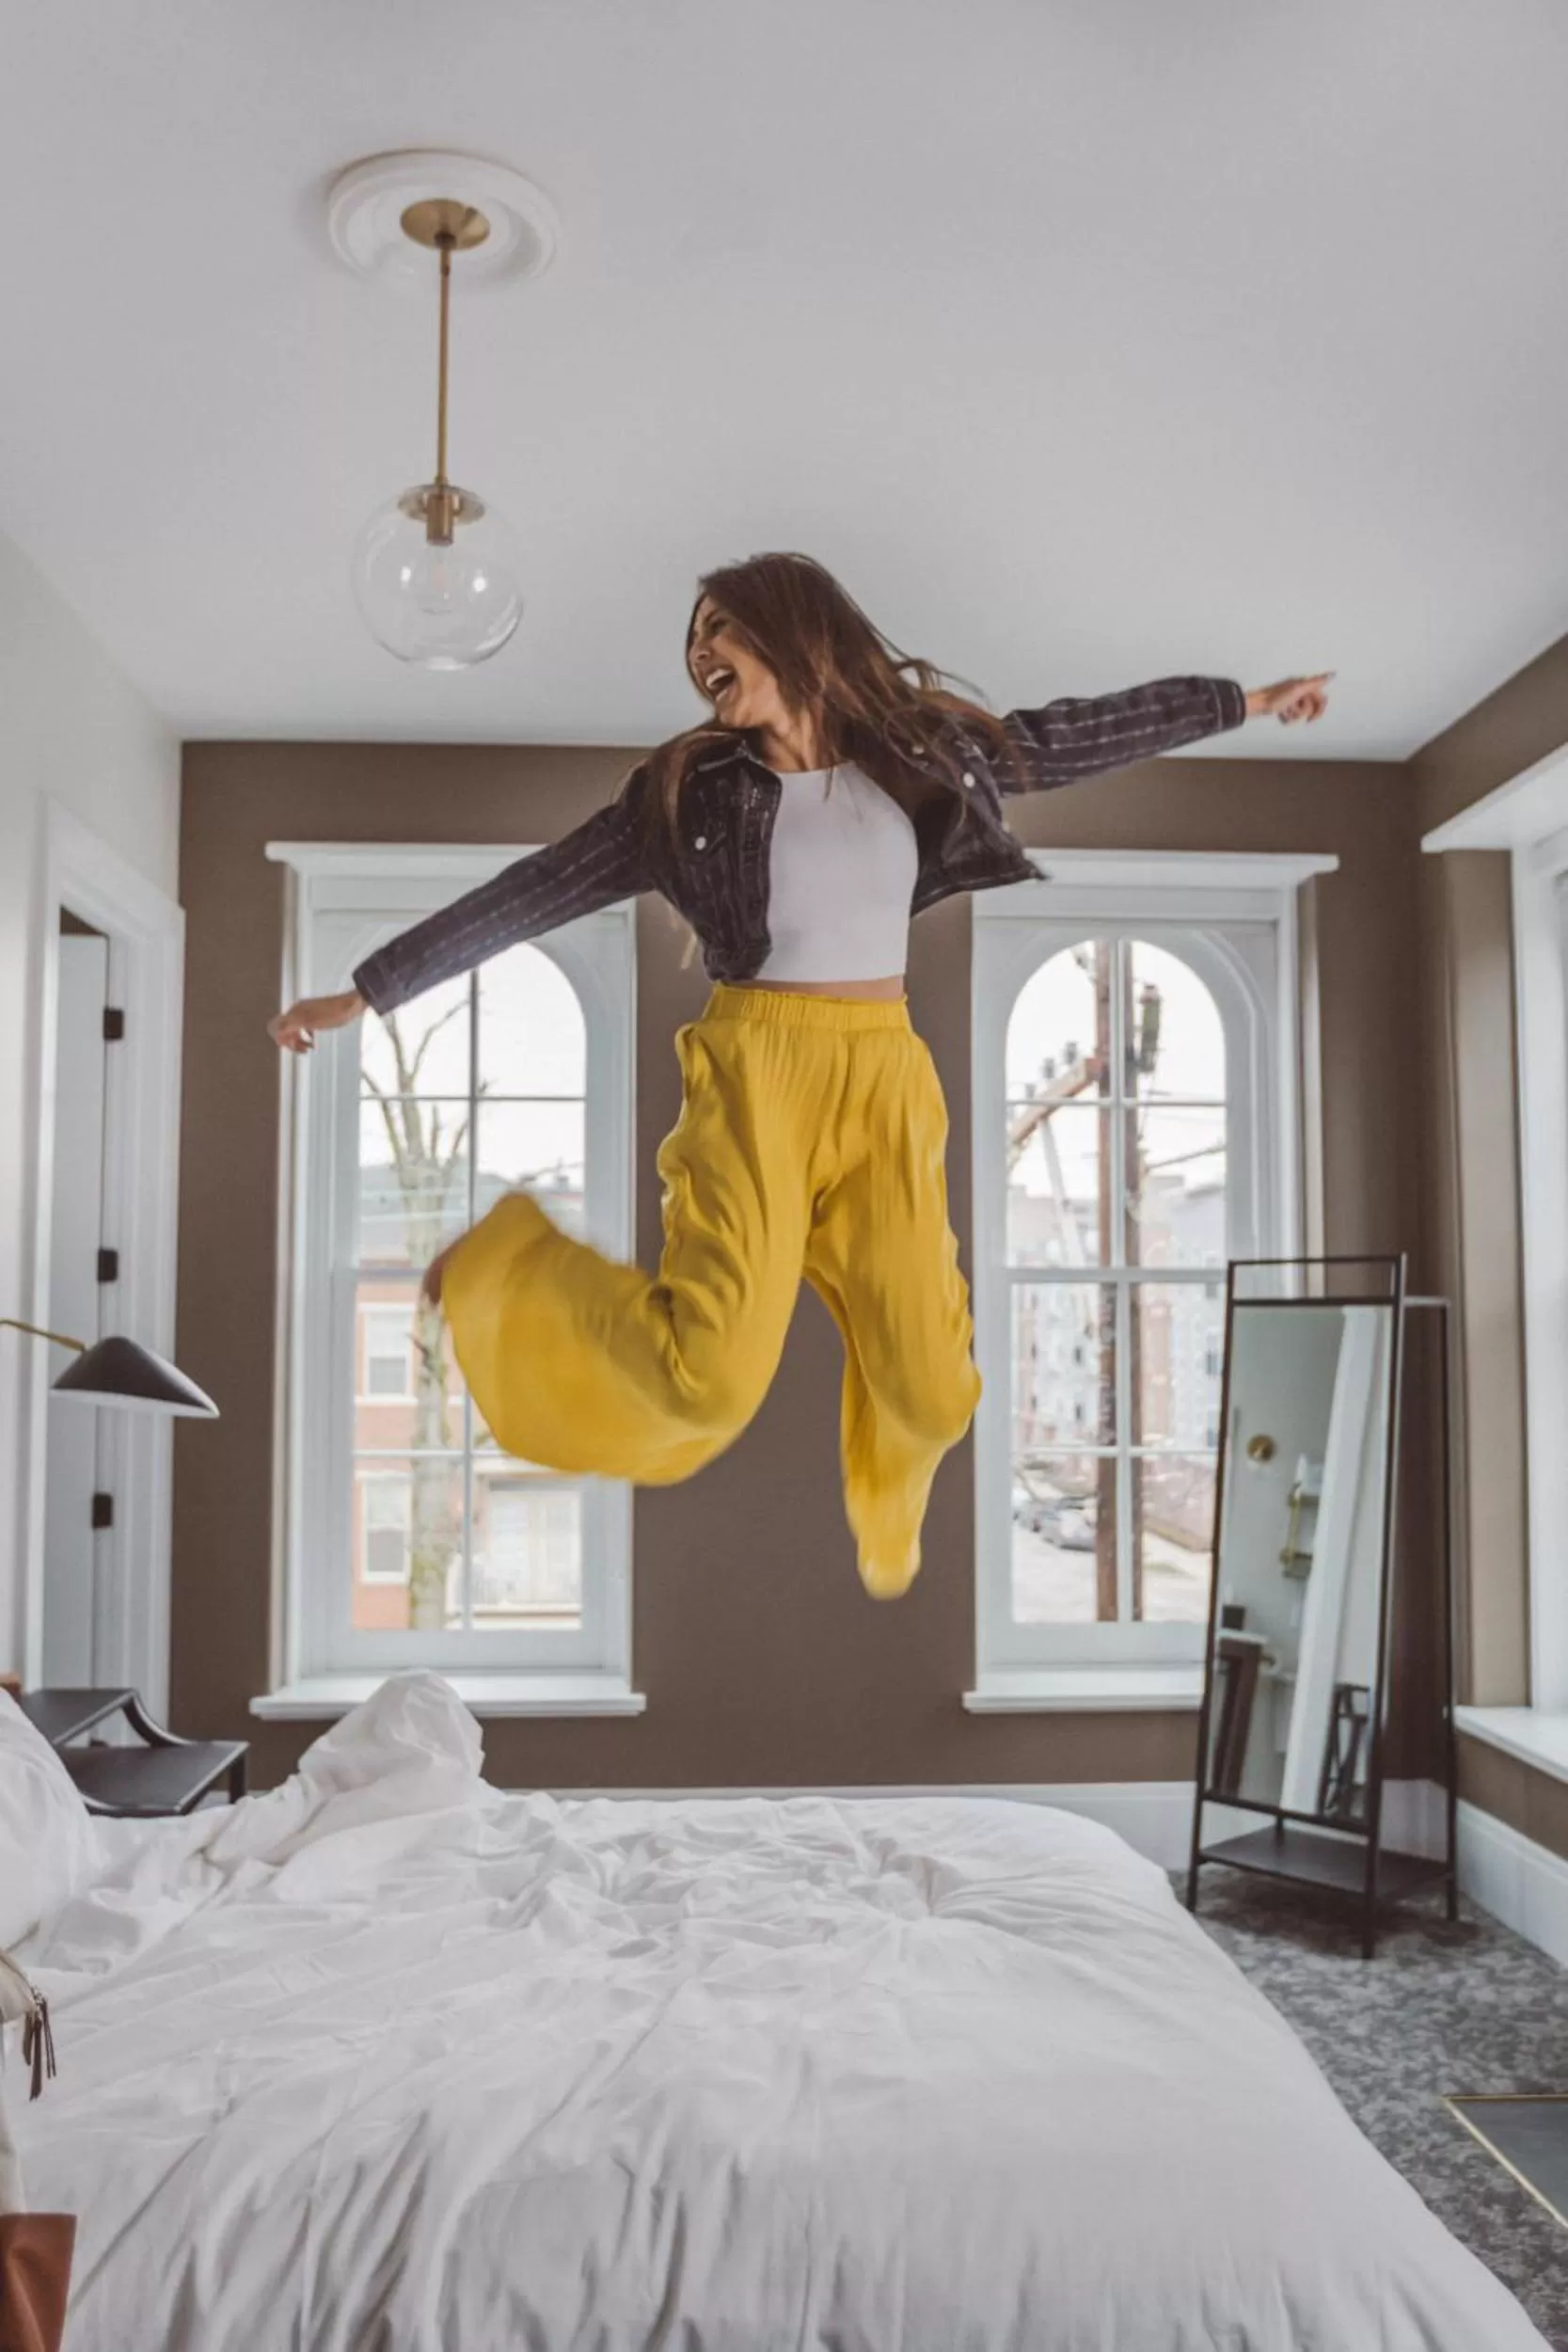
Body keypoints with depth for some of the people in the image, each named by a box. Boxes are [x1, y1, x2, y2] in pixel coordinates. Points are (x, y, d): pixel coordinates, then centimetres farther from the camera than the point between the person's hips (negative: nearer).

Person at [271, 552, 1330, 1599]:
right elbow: (532, 894, 3)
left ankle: (885, 1512, 36)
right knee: (712, 1377, -19)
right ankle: (510, 1266, 10)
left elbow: (1076, 734, 19)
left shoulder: (918, 748, 9)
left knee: (929, 1387, -2)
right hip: (759, 1065, -3)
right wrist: (369, 991, 2)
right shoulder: (693, 787, 2)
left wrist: (1242, 700, 26)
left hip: (888, 1074, 3)